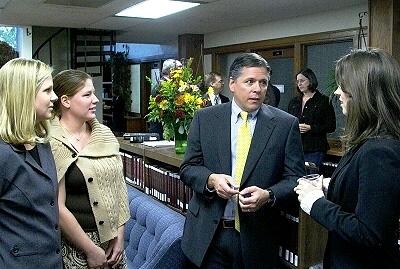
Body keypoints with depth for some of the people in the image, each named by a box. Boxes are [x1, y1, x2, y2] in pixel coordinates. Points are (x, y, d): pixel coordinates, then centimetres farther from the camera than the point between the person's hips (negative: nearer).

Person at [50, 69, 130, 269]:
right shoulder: (52, 143, -14)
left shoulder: (104, 134, 3)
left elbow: (119, 186, 6)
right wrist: (91, 250, -10)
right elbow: (58, 207, -15)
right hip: (75, 246, -5)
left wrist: (120, 235, 2)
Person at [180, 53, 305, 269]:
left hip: (256, 237, 0)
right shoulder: (204, 118, 1)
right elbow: (188, 168, 2)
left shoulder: (286, 124, -3)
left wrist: (268, 196, -21)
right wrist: (211, 179, -17)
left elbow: (294, 178, -3)